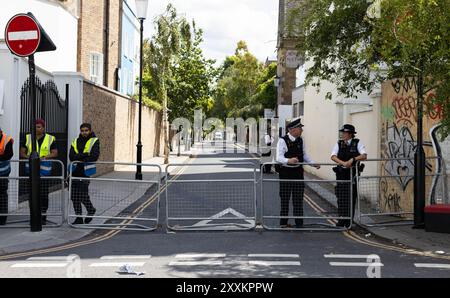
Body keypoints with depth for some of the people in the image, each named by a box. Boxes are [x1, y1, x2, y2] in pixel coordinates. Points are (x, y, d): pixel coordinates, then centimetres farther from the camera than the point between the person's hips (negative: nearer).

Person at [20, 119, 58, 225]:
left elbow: (55, 153, 0)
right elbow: (22, 152, 8)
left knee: (44, 194, -2)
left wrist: (45, 157, -17)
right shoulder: (27, 138, 10)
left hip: (44, 169, -1)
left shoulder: (50, 139, 5)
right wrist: (28, 157, -13)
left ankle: (43, 216, 6)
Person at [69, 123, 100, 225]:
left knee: (83, 194, -10)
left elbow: (94, 156, -12)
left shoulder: (94, 141, 2)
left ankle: (91, 210, 19)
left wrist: (79, 157, -11)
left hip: (86, 171, -4)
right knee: (74, 196, 3)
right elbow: (71, 156, 0)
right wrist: (85, 154, -12)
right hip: (75, 171, 5)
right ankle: (79, 217, 14)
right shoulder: (75, 141, 13)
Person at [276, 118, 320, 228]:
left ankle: (299, 223, 11)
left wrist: (313, 164, 2)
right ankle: (283, 222, 18)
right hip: (285, 173, -4)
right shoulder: (283, 141, -12)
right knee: (285, 199, 6)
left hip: (298, 172, 4)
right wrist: (289, 160, -41)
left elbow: (304, 155, 17)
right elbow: (279, 157, -21)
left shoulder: (300, 141, 7)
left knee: (298, 199, 5)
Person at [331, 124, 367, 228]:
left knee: (351, 197, 2)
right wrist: (343, 163, -23)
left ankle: (349, 221, 12)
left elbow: (364, 156, -13)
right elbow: (333, 156, -7)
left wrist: (353, 159, -26)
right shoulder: (339, 143, 6)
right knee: (341, 197, 3)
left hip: (352, 174, -2)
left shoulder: (357, 143, -1)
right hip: (341, 174, 2)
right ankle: (341, 219, 13)